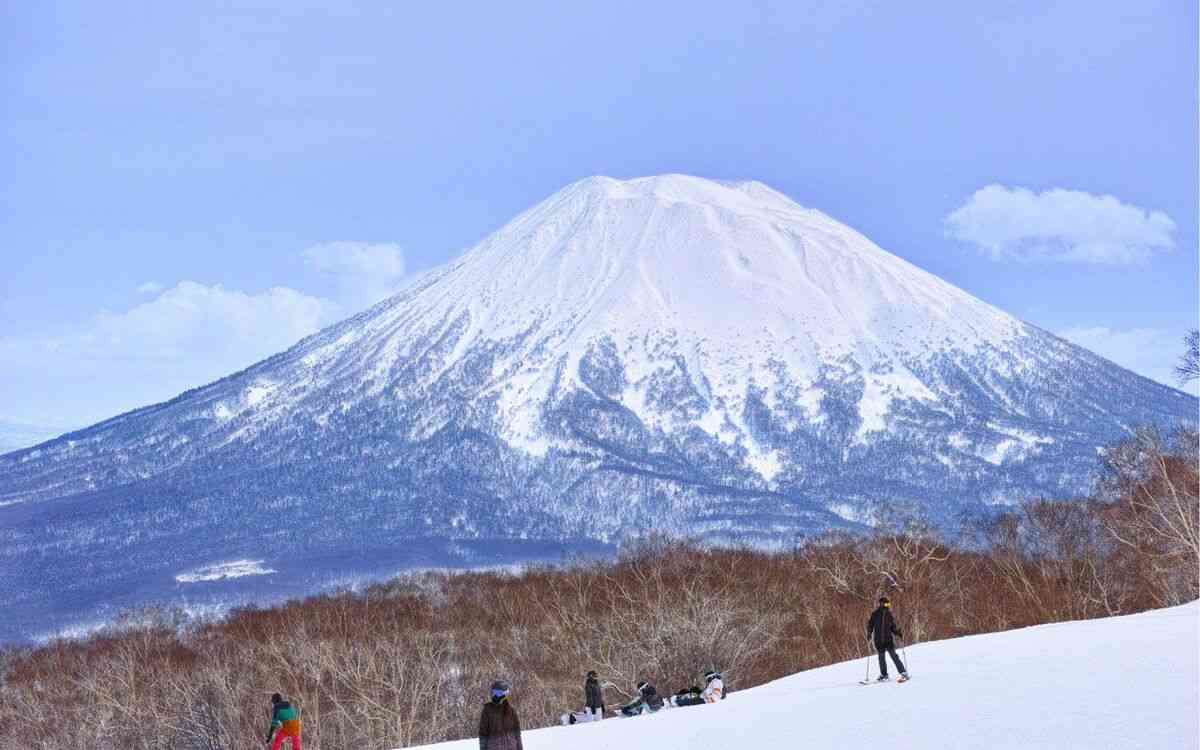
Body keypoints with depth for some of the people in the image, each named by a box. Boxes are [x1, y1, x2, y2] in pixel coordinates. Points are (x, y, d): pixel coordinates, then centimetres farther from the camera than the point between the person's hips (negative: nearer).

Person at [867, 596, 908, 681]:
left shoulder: (889, 615, 6)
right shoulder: (875, 614, 2)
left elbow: (893, 628, 12)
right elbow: (870, 624, 6)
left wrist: (899, 633, -3)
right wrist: (869, 634, -6)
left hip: (888, 639, 0)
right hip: (879, 640, 0)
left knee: (894, 655, -9)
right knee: (881, 657, 6)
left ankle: (903, 673, -8)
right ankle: (884, 675, 20)